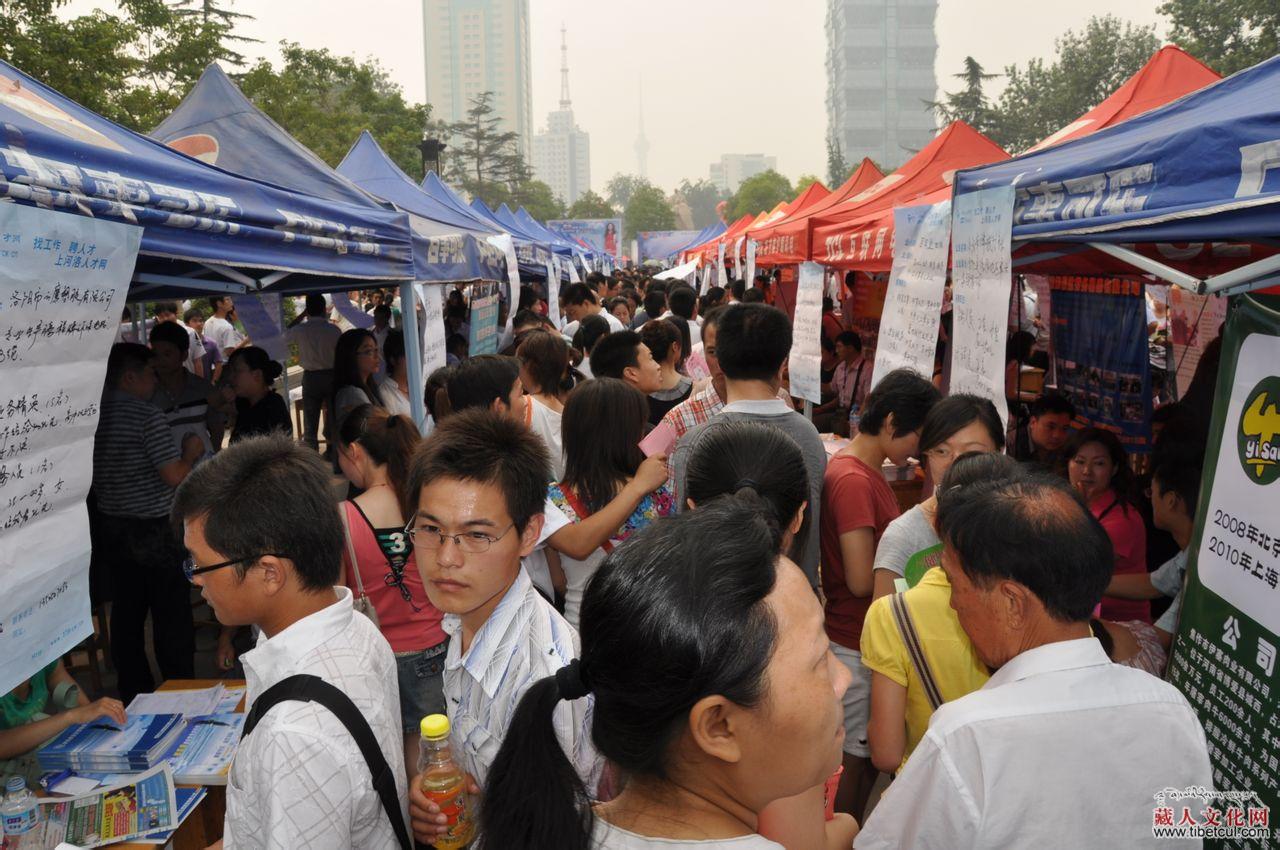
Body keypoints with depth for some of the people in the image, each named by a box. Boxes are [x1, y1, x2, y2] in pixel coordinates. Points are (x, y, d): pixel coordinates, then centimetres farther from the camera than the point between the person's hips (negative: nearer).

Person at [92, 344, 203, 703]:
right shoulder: (147, 416, -17)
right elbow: (175, 475, -19)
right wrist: (191, 452, -2)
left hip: (112, 528, 7)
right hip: (154, 531, -7)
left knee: (126, 614, 14)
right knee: (172, 616, 3)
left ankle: (133, 691, 23)